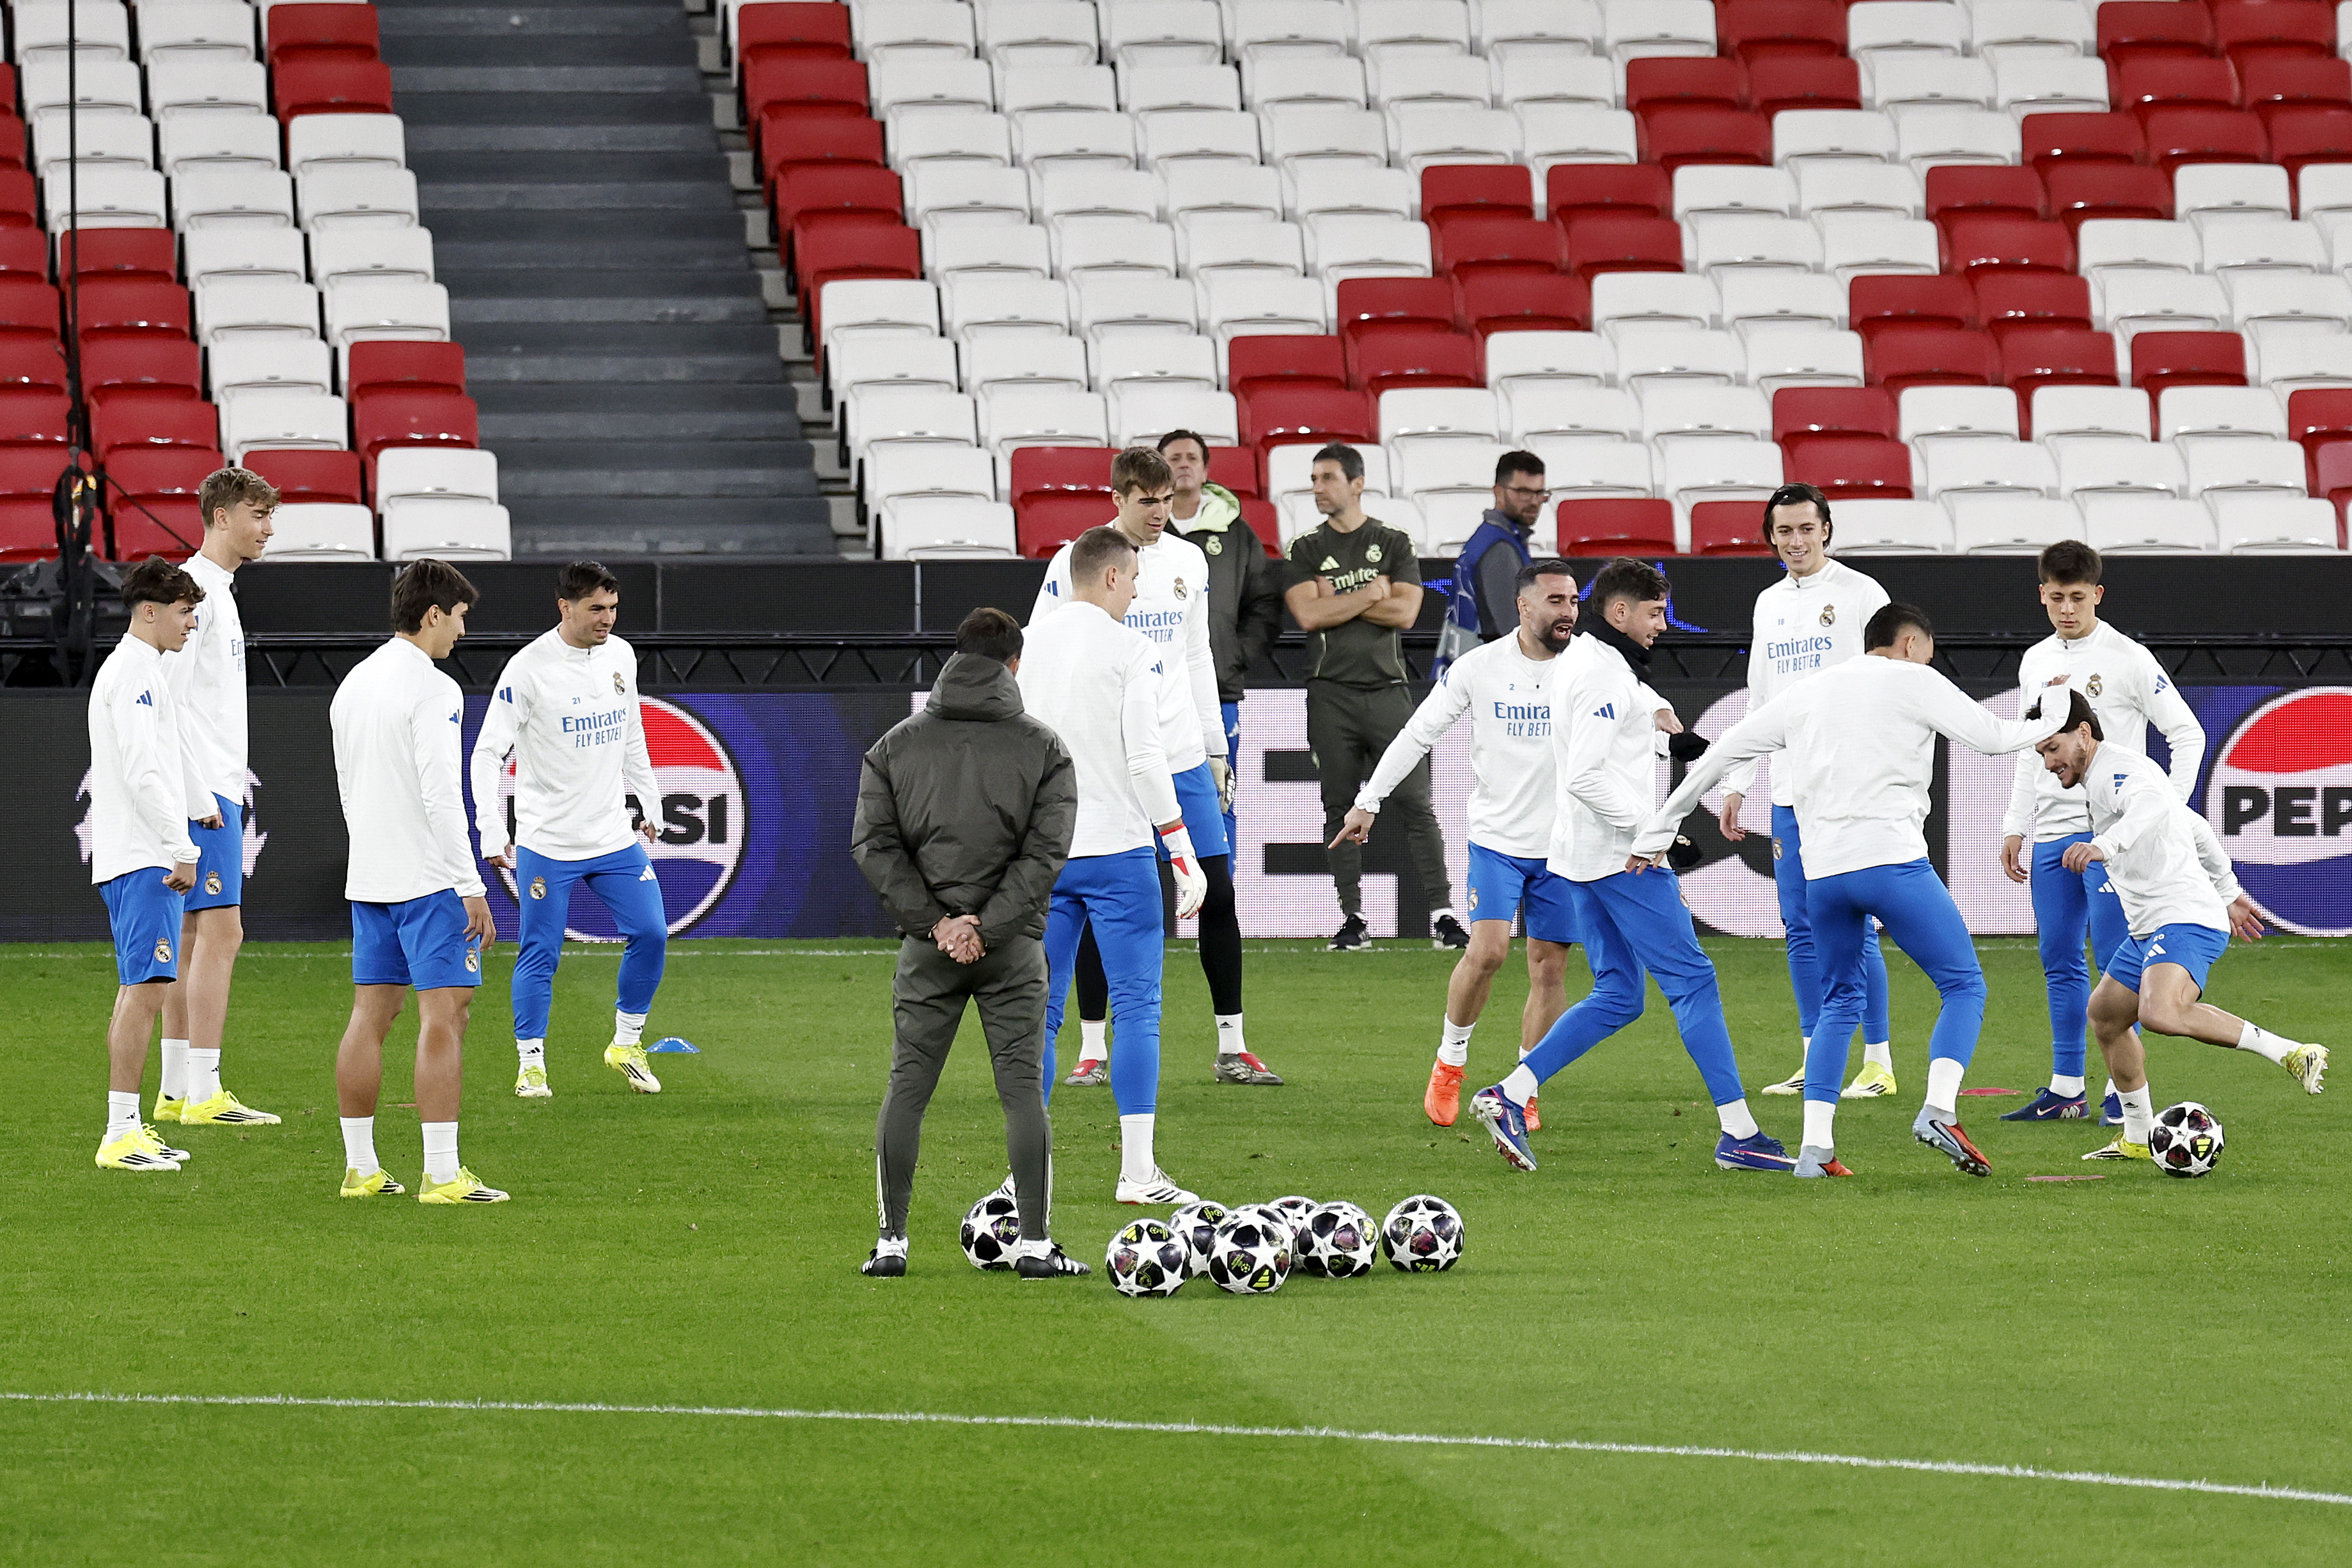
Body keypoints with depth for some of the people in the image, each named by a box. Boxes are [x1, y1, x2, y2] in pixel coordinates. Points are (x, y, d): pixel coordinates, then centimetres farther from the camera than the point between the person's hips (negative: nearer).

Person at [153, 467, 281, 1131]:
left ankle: (176, 1091, 13)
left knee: (195, 935, 10)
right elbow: (167, 697, -19)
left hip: (216, 792, 10)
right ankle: (202, 1095, -13)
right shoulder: (195, 590, -13)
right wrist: (197, 795, -21)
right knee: (220, 931, -12)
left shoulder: (219, 591, 18)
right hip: (202, 790, -10)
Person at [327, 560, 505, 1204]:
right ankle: (442, 1174, -12)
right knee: (444, 1016, -8)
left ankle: (360, 1167, 12)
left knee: (370, 1015, 10)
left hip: (368, 880, 8)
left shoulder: (352, 684, 13)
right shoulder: (431, 689, -13)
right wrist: (471, 888, -17)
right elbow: (441, 795, -19)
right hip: (429, 879, -8)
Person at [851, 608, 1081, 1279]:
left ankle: (892, 1242, 6)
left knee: (907, 1087, 7)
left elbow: (874, 844, -3)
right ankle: (1035, 1244, -1)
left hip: (926, 948, 1)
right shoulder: (1043, 746, 0)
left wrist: (934, 922, -6)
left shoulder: (897, 744, 5)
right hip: (1015, 948, -1)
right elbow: (1046, 851, -9)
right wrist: (986, 926, -10)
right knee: (1023, 1087, 1)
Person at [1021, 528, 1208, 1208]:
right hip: (1115, 849, -5)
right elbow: (1144, 758, -12)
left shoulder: (1024, 647, 8)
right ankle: (1138, 1171, -5)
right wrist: (1184, 856, -8)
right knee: (1137, 1004, -1)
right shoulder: (1129, 649, -8)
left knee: (1038, 1011, 9)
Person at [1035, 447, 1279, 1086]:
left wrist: (1216, 750, 15)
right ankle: (1093, 1050, 10)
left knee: (1218, 893, 0)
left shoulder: (1188, 560, 10)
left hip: (1182, 757, 4)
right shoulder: (1076, 563, -4)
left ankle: (1233, 1049, 6)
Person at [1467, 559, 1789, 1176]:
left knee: (1617, 996, 11)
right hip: (1624, 856, -10)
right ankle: (1739, 1134, -6)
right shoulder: (1606, 675, -16)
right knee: (1692, 980, -6)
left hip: (1581, 856, 10)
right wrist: (1647, 825, -18)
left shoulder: (1574, 661, 16)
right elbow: (1584, 778, -24)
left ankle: (1508, 1097, 3)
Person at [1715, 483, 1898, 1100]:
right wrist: (1737, 785, 17)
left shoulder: (1860, 592, -3)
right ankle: (1814, 1063, 12)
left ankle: (1879, 1063, -2)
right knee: (1800, 928, 6)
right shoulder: (1770, 604, 16)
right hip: (1788, 789, 6)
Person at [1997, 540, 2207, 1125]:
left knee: (2116, 958, -9)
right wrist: (2015, 828, 17)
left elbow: (2188, 735, -3)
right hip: (2052, 835, 6)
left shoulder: (2128, 659, -6)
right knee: (2060, 962, 7)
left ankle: (2126, 1088, -5)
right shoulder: (2035, 663, 13)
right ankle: (2066, 1090, 13)